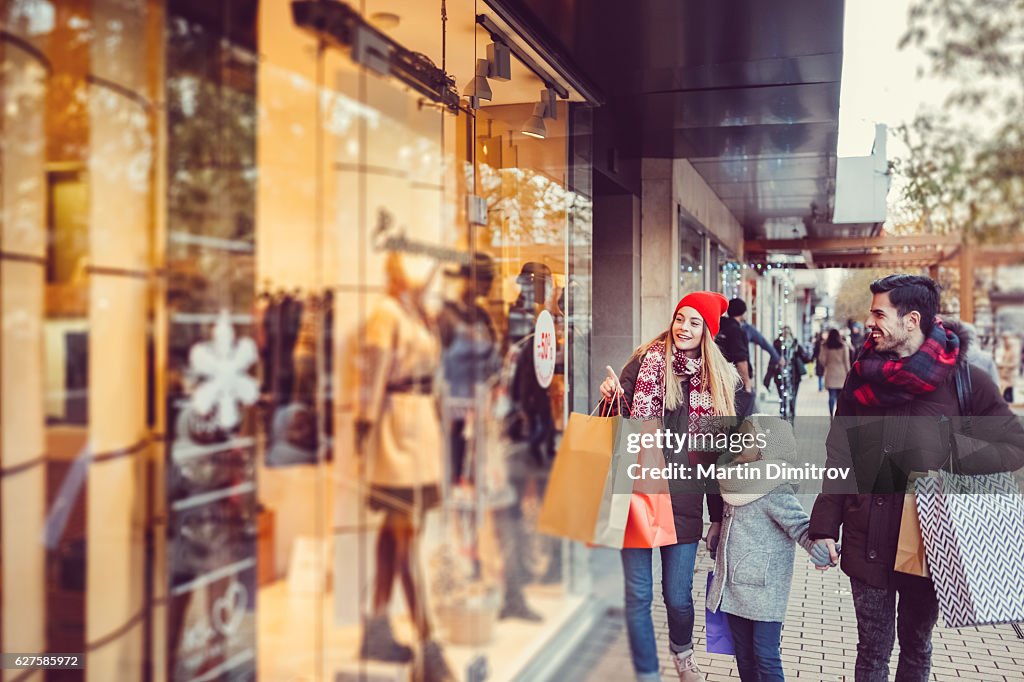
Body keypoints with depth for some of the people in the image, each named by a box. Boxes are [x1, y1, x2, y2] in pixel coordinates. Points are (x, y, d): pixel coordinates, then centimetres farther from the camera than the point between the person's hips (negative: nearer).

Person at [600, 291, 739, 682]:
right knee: (638, 595, 1)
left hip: (684, 499, 2)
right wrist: (612, 396, -20)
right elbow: (619, 418, 3)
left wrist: (718, 515, 8)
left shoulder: (720, 378, 6)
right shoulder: (648, 360, -1)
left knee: (678, 595, 8)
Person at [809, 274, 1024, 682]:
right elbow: (839, 458, 2)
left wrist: (952, 460, -19)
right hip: (866, 541, 2)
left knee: (916, 646, 18)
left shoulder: (963, 380, -8)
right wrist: (824, 527, -4)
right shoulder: (862, 377, 0)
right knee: (872, 648, 12)